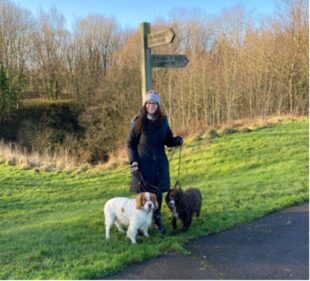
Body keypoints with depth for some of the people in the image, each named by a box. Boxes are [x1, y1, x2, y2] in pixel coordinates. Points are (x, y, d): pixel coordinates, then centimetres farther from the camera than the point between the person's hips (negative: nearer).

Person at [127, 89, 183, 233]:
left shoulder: (163, 121, 3)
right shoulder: (138, 122, -7)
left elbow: (168, 140, 10)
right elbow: (131, 144, -3)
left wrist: (177, 140, -11)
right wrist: (133, 161, -12)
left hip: (160, 163, 3)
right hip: (143, 164, -3)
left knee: (158, 192, 11)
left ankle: (157, 220, 28)